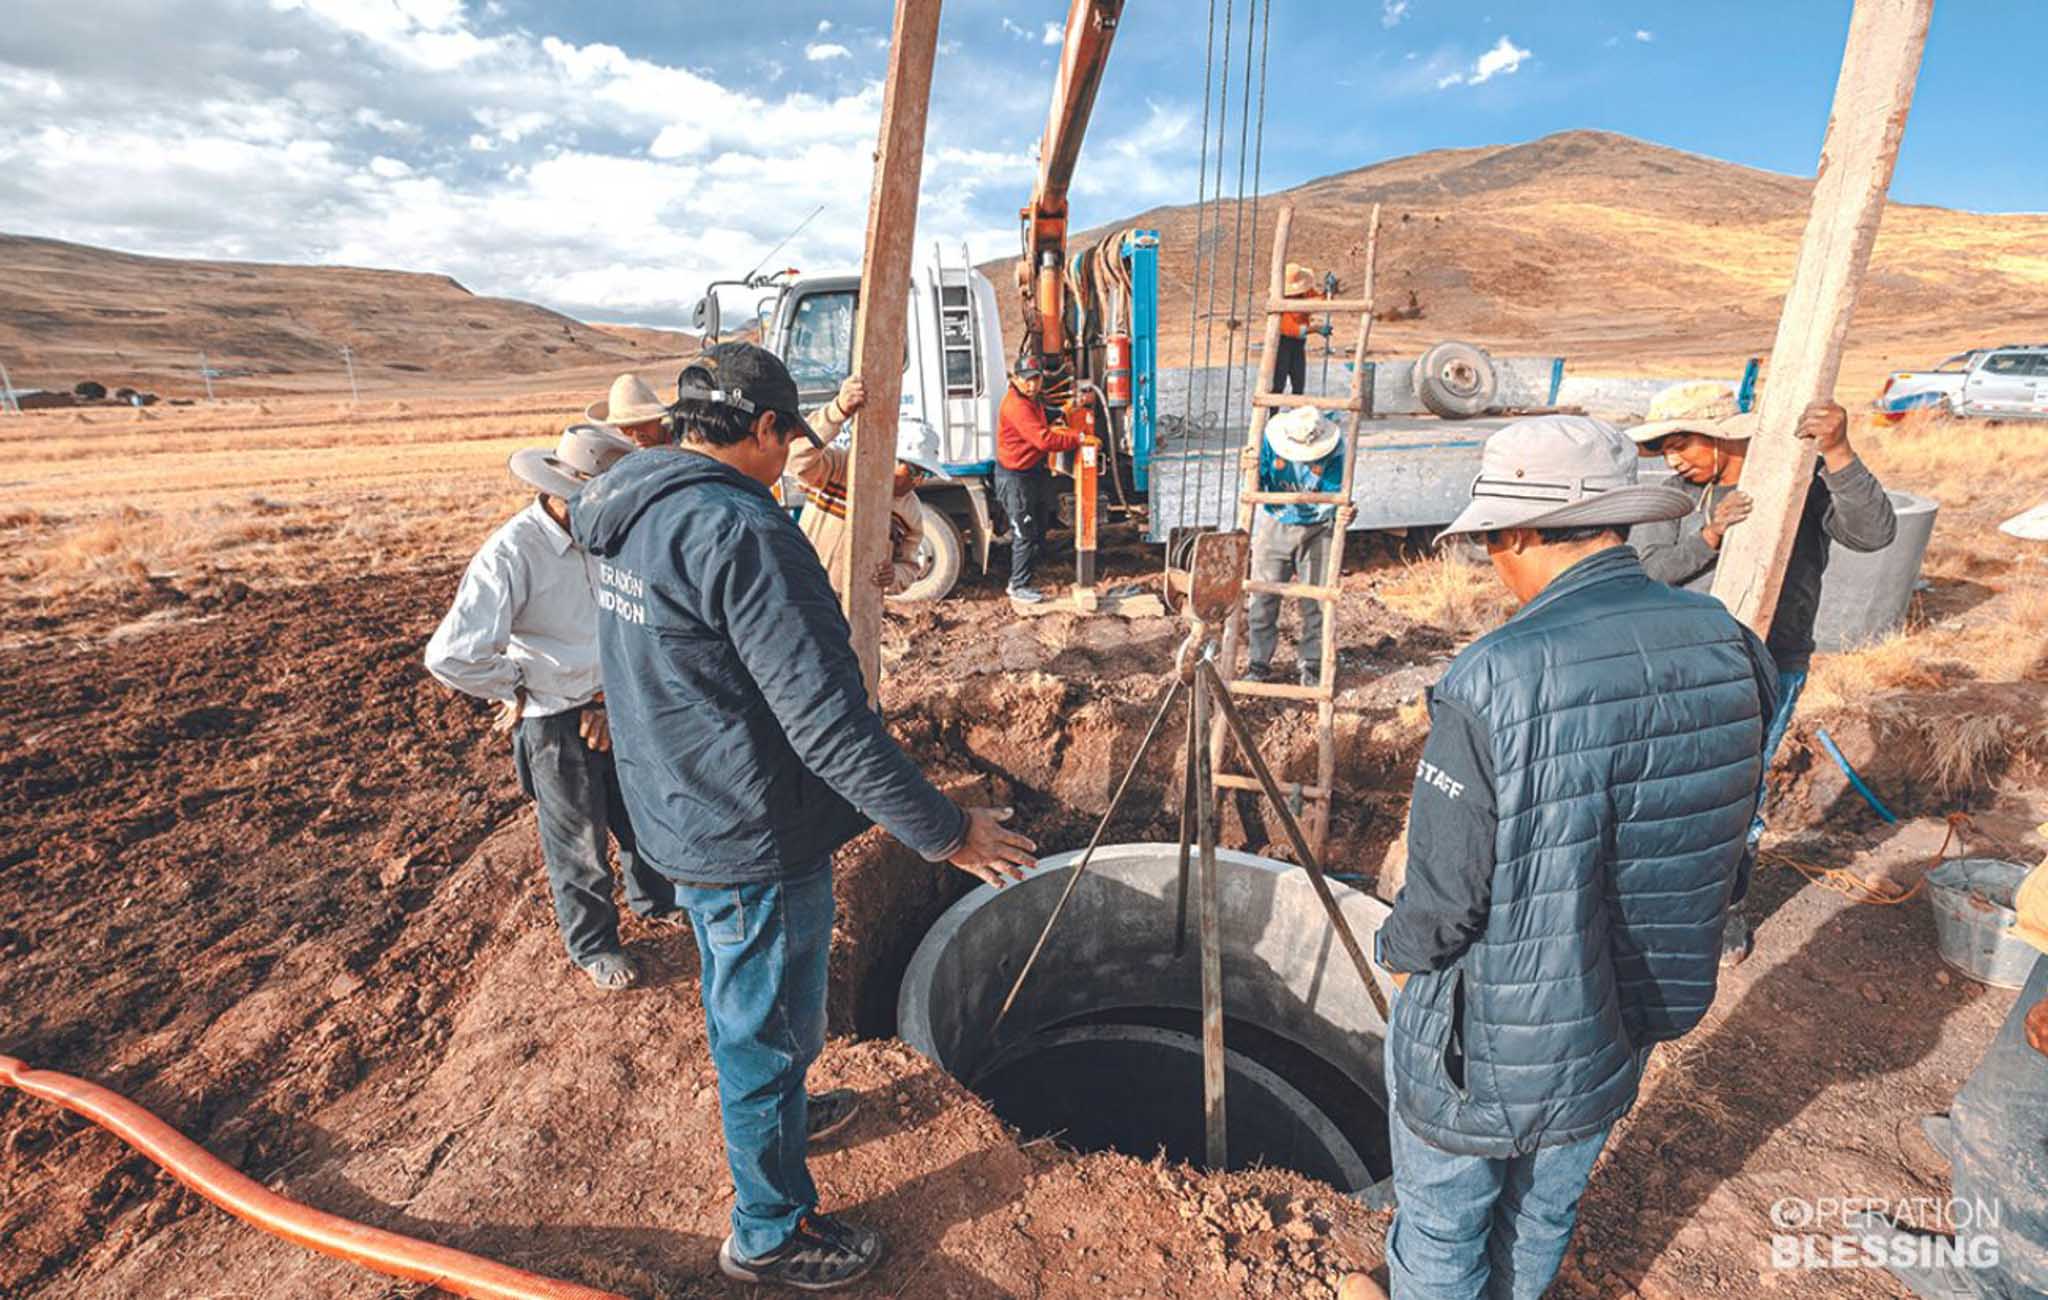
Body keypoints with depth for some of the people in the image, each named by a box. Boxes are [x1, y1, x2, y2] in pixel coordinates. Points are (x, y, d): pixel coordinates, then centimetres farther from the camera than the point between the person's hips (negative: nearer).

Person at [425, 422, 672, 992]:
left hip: (610, 704, 6)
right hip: (553, 722, -6)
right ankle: (592, 946, 37)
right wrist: (520, 685, -15)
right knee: (578, 839, 12)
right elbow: (451, 656, -31)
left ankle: (656, 899, 50)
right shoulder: (511, 553, -26)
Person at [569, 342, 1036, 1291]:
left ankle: (770, 1109, 57)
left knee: (738, 1009, 30)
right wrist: (944, 831, -23)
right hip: (753, 840, -9)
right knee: (768, 1030, 11)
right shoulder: (740, 531, -27)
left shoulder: (632, 520, 5)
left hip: (680, 818, 10)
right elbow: (826, 719, -30)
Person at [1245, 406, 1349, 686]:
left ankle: (1312, 664, 18)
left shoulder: (1333, 449, -19)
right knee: (1262, 597, 2)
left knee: (1316, 600, 4)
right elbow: (1257, 486, -12)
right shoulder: (1271, 438, -16)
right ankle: (1259, 663, 14)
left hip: (1316, 529, -1)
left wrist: (1341, 513, -38)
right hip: (1275, 526, 1)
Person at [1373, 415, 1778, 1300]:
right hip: (1619, 1030, 6)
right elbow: (1722, 855, 2)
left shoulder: (1494, 682, -31)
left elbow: (1444, 894, -22)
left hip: (1486, 1040, -6)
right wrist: (1632, 947, 16)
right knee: (1545, 1215, 31)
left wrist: (1401, 955, -1)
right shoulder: (1729, 648, -10)